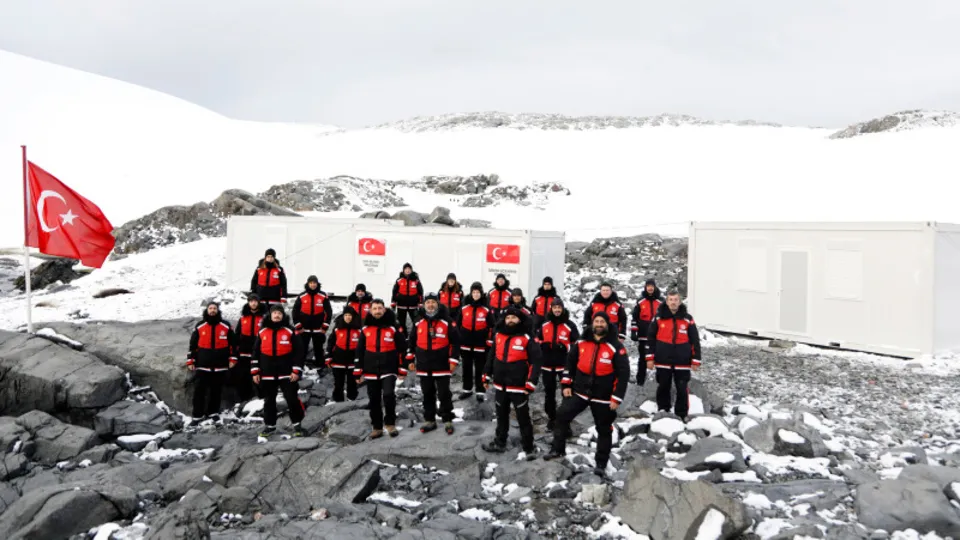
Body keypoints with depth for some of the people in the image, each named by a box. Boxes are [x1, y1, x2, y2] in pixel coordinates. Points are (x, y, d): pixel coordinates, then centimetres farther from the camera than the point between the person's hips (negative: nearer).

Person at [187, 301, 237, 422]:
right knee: (199, 390, 0)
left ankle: (213, 412, 19)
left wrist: (232, 359, 4)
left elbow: (233, 343, 7)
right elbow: (193, 344, 7)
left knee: (216, 391, 7)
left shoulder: (226, 326, 2)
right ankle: (197, 415, 7)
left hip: (220, 366, 0)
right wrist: (190, 361, 4)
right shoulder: (199, 327, 3)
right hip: (202, 366, 0)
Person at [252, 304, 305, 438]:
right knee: (269, 401, 12)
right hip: (267, 374, 3)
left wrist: (296, 371, -8)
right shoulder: (262, 332, 5)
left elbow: (299, 351, -3)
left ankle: (297, 424, 12)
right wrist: (255, 371, 6)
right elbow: (256, 352, 10)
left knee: (292, 399, -1)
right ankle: (270, 425, 25)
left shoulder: (290, 331, -2)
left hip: (286, 374, -3)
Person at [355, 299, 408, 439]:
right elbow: (360, 351, 10)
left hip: (389, 369, -3)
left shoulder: (393, 327, -2)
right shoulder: (365, 329, 6)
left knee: (388, 395, -19)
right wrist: (358, 371, 7)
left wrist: (402, 369, -1)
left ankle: (390, 423, 1)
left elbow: (402, 348, 1)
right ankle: (377, 427, 21)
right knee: (374, 400, 8)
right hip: (371, 371, 3)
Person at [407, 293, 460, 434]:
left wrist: (453, 360, -9)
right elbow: (412, 342, 13)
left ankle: (448, 420, 14)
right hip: (423, 366, 4)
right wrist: (410, 360, 11)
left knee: (444, 394, 2)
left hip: (442, 365, -4)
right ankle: (429, 420, 24)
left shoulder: (446, 321, -6)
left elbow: (455, 341, -5)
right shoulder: (418, 322, 5)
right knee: (427, 394, 12)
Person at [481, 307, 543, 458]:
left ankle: (529, 447, 16)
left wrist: (530, 383, -16)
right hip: (500, 385, 6)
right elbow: (491, 356, 15)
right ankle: (499, 443, 35)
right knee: (501, 415, 19)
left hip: (519, 387, -5)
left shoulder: (527, 339, -12)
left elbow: (536, 361, -12)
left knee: (523, 418, 3)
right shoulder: (498, 335, 5)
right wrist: (487, 376, 15)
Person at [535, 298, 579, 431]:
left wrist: (565, 347, -17)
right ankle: (551, 418, 26)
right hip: (547, 365, 4)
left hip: (564, 365, -3)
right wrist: (542, 345, -2)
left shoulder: (570, 325, -6)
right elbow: (537, 340, 17)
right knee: (549, 392, 12)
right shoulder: (544, 325, 6)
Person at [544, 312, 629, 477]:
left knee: (604, 430, 7)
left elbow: (624, 373, -10)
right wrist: (566, 385, 6)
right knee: (562, 416, -5)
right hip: (579, 391, 3)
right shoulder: (581, 343, 1)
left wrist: (617, 398, -13)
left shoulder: (615, 347, -10)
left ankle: (601, 464, 20)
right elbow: (570, 363, 12)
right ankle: (557, 449, 11)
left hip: (603, 397, -3)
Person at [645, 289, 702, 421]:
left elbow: (695, 341, 3)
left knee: (682, 389, 2)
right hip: (663, 361, 1)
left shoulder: (688, 319, 0)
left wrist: (695, 361, 0)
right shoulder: (659, 317, 0)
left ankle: (682, 416, 15)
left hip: (682, 362, -1)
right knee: (663, 388, 12)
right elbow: (651, 338, 4)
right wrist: (650, 358, 1)